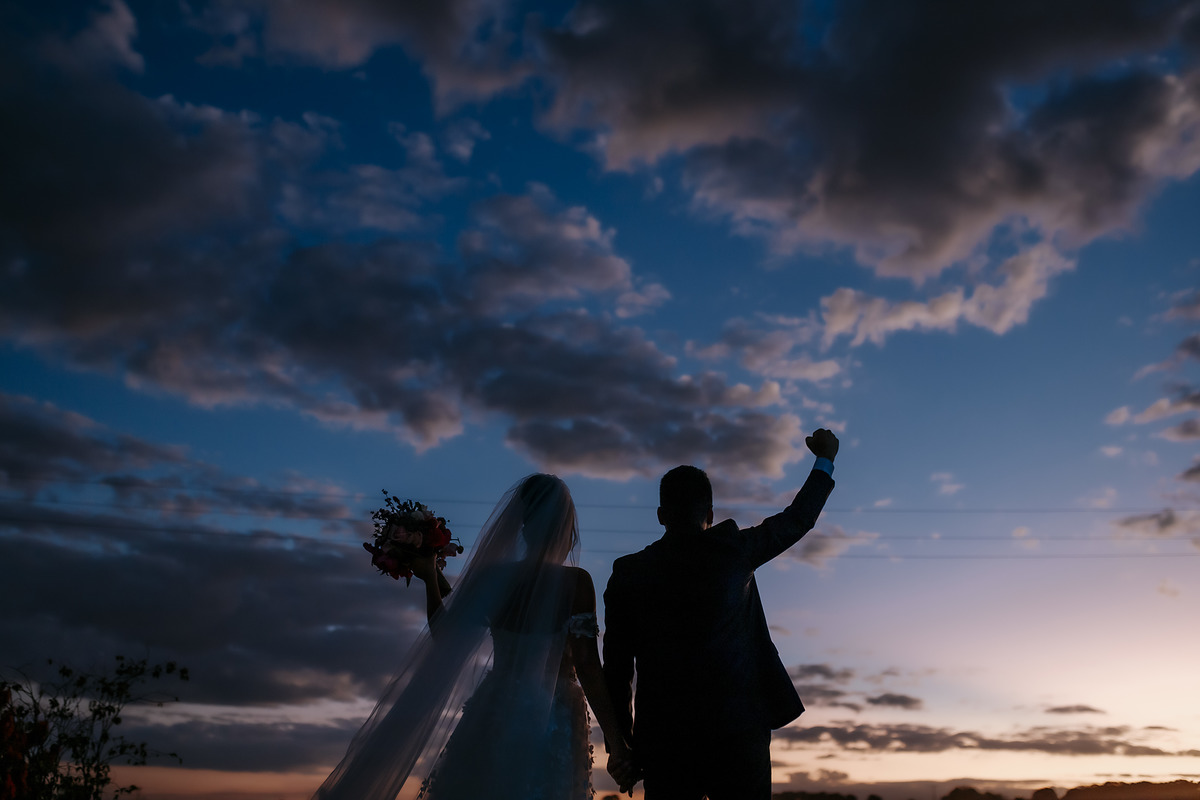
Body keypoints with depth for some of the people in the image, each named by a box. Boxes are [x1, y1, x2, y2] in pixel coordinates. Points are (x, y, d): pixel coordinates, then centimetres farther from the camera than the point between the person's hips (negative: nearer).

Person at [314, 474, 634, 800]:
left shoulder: (490, 575, -5)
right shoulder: (576, 582, -12)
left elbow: (446, 643, 3)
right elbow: (588, 670, -14)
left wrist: (430, 578, 11)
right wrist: (618, 744, -8)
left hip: (496, 713, 2)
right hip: (555, 722, -2)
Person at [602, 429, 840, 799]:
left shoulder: (627, 572, 4)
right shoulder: (733, 549, 0)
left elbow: (616, 670, 5)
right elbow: (798, 519, 15)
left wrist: (620, 743, 14)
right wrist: (825, 459, 31)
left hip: (662, 738, 2)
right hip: (738, 732, -1)